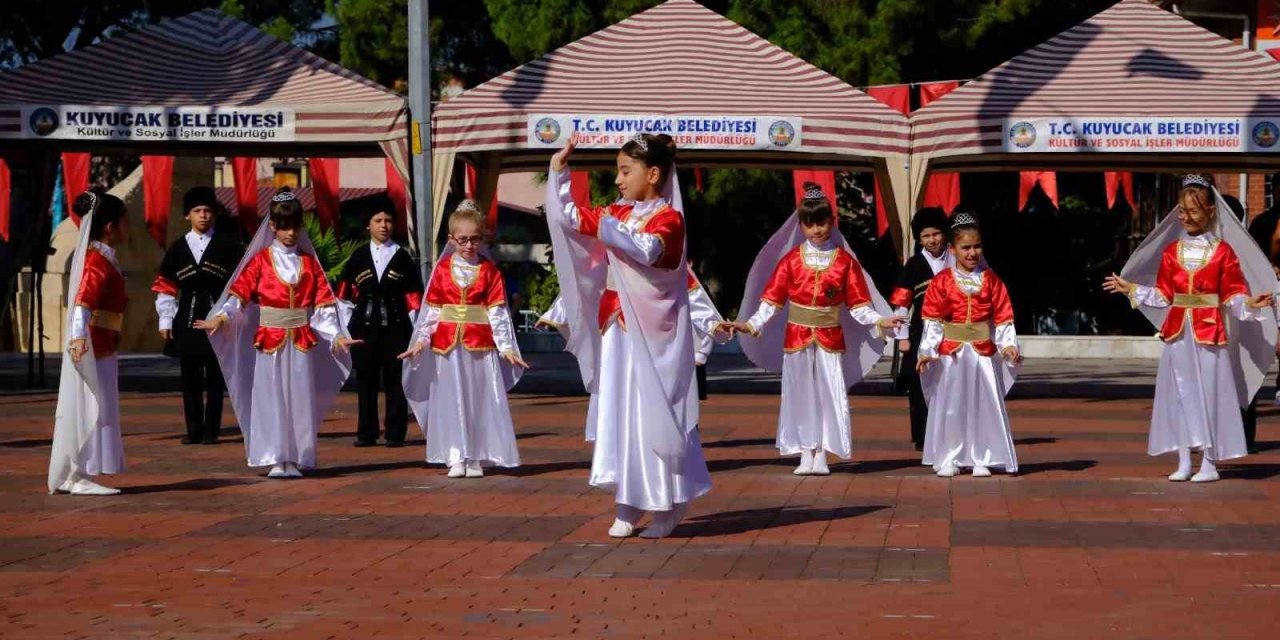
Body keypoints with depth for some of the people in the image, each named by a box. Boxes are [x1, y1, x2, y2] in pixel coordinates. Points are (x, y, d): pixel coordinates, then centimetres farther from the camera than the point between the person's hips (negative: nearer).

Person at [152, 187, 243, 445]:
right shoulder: (177, 249, 8)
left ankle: (211, 431, 7)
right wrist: (165, 321, 4)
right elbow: (165, 288, 9)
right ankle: (194, 431, 11)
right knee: (190, 379, 5)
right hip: (187, 319, 2)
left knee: (215, 378, 2)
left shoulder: (228, 245, 1)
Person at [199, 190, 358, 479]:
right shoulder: (260, 260, 1)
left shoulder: (309, 262, 9)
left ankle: (295, 459, 7)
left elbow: (323, 302, 7)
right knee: (271, 397, -2)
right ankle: (276, 460, 1)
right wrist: (222, 316, -24)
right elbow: (239, 292, -8)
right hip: (270, 340, -2)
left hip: (302, 340, 2)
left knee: (300, 397, 2)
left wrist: (336, 335, -2)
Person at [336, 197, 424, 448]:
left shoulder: (402, 258, 6)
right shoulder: (358, 258, 9)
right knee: (366, 381, 4)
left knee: (394, 381, -1)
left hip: (395, 328, -1)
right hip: (364, 328, 1)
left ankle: (395, 433, 4)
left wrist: (410, 328, -1)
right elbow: (344, 295, 11)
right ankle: (367, 433, 11)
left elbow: (413, 297, 5)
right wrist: (348, 325, 4)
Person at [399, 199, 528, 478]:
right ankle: (456, 457, 8)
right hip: (447, 342, 1)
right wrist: (421, 340, -2)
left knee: (480, 400, 2)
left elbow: (497, 310, -1)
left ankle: (476, 458, 9)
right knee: (451, 400, 3)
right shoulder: (443, 269, 4)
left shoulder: (489, 270, 1)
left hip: (481, 343, -1)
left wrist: (506, 347, -6)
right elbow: (432, 308, 5)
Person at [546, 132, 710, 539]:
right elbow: (569, 217, 18)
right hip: (617, 329, 7)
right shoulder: (617, 214, 10)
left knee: (654, 417, -2)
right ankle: (629, 504, 11)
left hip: (653, 336, -7)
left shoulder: (667, 217, -11)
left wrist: (611, 230, -20)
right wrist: (559, 171, 14)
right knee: (617, 415, 6)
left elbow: (647, 250, -30)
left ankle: (670, 503, 9)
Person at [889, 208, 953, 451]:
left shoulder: (955, 261, 7)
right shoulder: (913, 266, -1)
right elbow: (901, 303, -4)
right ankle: (922, 438, 5)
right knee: (920, 385, -1)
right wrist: (902, 337, -8)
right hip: (922, 335, -2)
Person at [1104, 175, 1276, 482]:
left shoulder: (1223, 251, -2)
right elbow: (1163, 294, 10)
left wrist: (1250, 303, -20)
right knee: (1180, 393, 6)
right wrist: (1131, 289, 4)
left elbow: (1233, 294, -2)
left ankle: (1209, 463, 5)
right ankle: (1184, 462, 12)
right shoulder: (1171, 251, 7)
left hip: (1209, 331, -4)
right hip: (1178, 331, 4)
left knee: (1209, 392, -1)